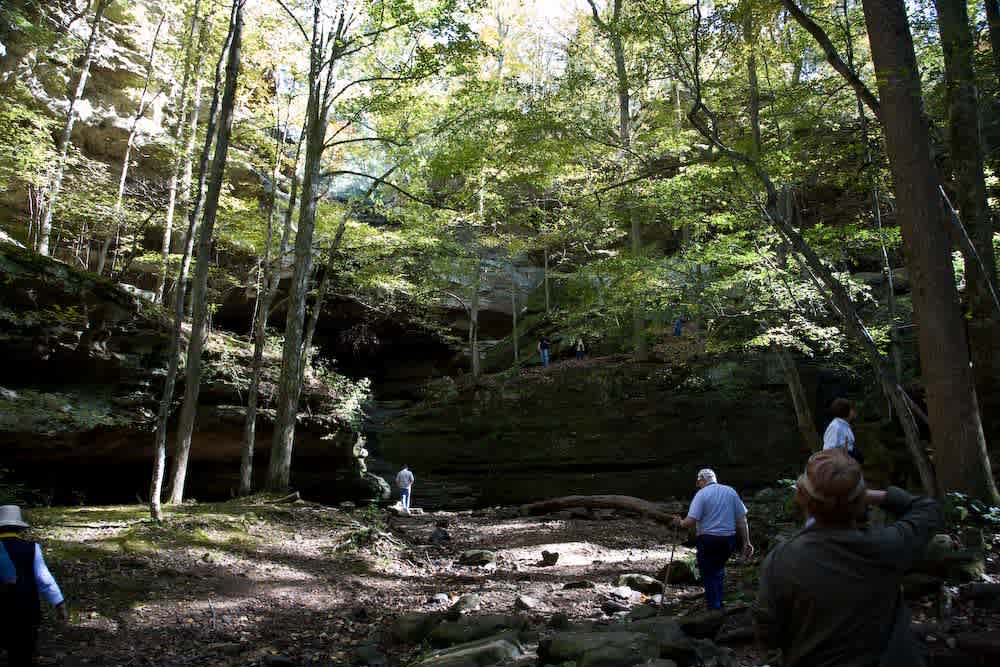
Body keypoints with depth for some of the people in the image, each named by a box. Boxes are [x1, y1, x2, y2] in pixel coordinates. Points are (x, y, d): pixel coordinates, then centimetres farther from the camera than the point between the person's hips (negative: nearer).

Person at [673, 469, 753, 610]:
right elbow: (742, 520, 4)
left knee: (709, 576, 9)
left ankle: (714, 608, 14)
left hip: (708, 540, -5)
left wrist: (680, 522, 4)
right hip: (729, 540, 5)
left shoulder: (702, 494, -8)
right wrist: (746, 542, 9)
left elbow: (691, 521, -16)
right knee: (719, 570, 25)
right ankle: (718, 603, 31)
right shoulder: (731, 491, 5)